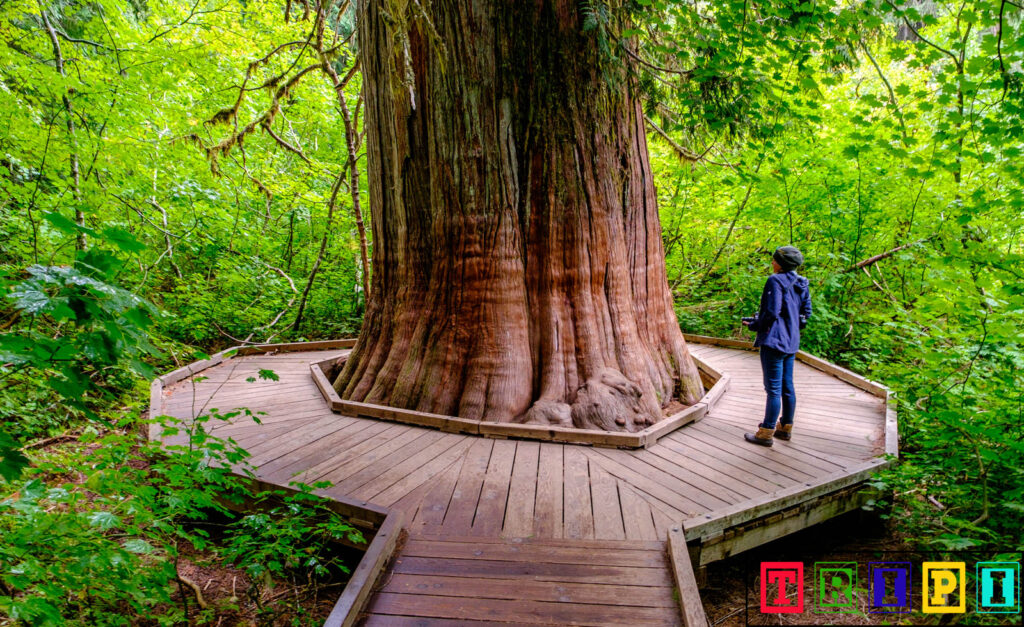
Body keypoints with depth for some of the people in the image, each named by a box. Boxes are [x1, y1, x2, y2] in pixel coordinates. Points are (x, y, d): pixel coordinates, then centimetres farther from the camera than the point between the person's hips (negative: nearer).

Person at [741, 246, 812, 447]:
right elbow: (806, 313, 14)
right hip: (791, 342, 9)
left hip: (774, 341, -9)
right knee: (787, 386, 16)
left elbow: (772, 312, -21)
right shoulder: (801, 284, 10)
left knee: (773, 388, -4)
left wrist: (754, 325, -6)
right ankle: (785, 427, 27)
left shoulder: (776, 281, -15)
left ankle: (766, 433, 3)